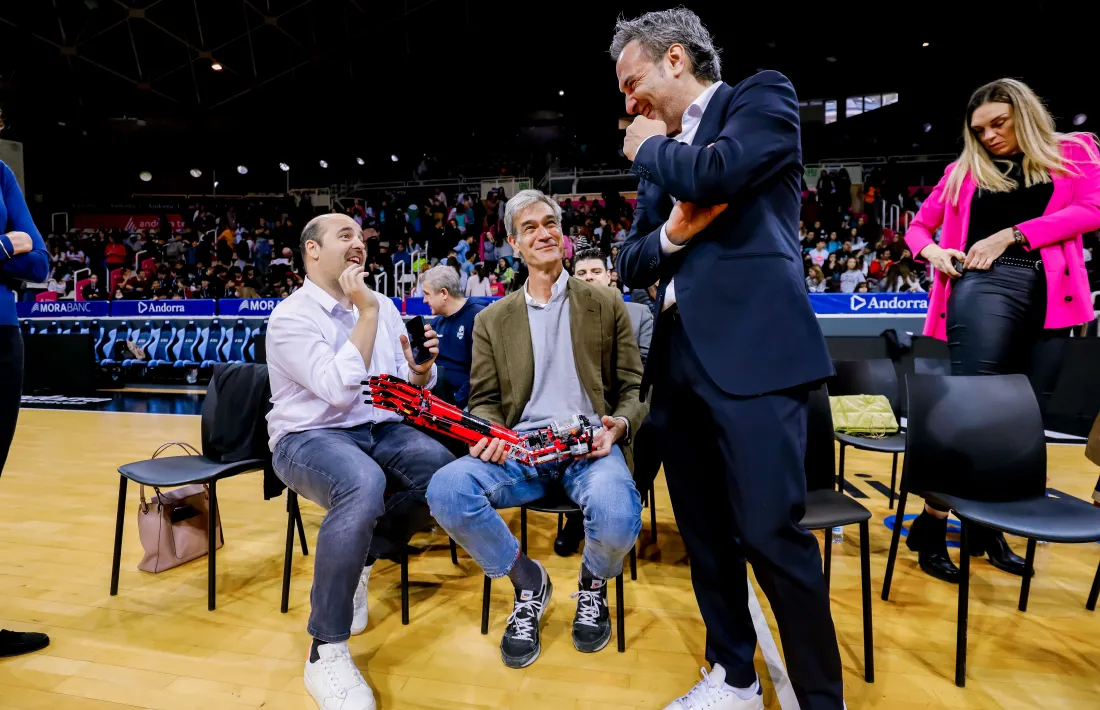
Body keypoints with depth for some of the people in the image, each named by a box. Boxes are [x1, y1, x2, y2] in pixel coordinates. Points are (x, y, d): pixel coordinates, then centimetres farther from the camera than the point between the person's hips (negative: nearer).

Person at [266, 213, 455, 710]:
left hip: (380, 429, 5)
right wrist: (366, 314, -17)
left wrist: (421, 370, -13)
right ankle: (326, 652, -20)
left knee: (443, 468, -26)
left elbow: (410, 389, 11)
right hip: (308, 436, -5)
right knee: (364, 484, -38)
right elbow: (340, 389, -22)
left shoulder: (383, 306, 10)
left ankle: (359, 557, 3)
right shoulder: (290, 316, -8)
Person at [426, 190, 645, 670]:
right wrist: (490, 432, -11)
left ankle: (593, 582, 9)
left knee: (617, 519, -34)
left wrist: (620, 425, -12)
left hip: (591, 443, -1)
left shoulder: (606, 305, 11)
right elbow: (485, 400, 12)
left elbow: (633, 387, 9)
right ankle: (528, 582, 2)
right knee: (445, 490, -27)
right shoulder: (492, 320, 14)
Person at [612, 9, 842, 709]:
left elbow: (713, 174, -18)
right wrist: (668, 236, -4)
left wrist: (649, 148, 2)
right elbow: (631, 262, 18)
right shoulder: (662, 158, 22)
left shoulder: (764, 95, 3)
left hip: (753, 350, -7)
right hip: (680, 358, 8)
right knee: (705, 531, 13)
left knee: (772, 532, -7)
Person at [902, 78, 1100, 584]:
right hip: (985, 287, -2)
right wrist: (933, 251, -4)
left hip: (1050, 297, 2)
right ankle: (931, 525, -5)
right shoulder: (964, 170, 16)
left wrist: (1011, 234, -9)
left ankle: (988, 527, 18)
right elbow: (919, 226, 18)